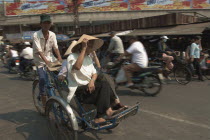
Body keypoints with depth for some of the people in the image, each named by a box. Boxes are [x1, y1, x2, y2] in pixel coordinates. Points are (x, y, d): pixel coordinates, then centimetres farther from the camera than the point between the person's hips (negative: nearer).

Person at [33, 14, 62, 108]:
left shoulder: (52, 34, -2)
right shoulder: (36, 35, -15)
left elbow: (55, 48, -7)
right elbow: (39, 51, -23)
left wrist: (60, 59, -21)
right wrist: (46, 61, -35)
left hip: (50, 58, 4)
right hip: (40, 60, -4)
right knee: (42, 78, -18)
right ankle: (44, 103, -8)